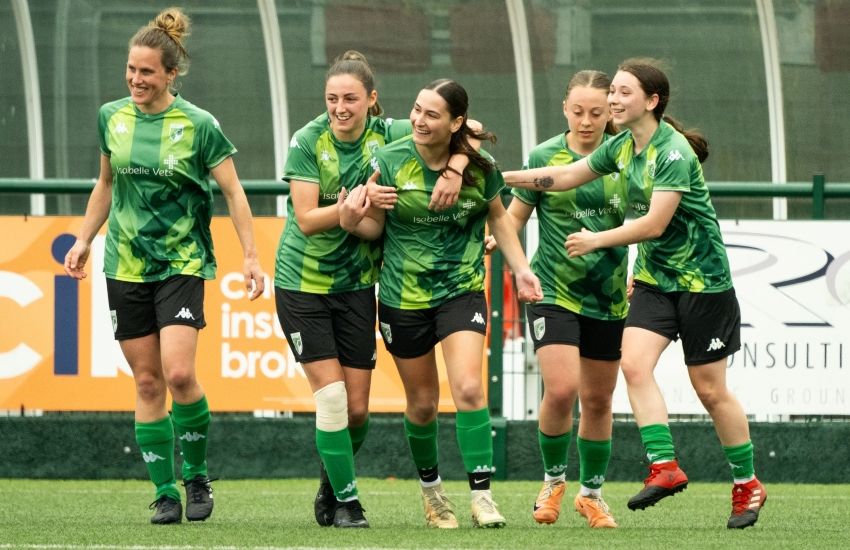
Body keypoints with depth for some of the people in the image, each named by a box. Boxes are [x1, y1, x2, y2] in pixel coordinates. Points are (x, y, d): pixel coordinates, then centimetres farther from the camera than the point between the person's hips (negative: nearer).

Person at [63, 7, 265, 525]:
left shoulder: (198, 124, -8)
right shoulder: (112, 117, 4)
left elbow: (233, 191, -4)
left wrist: (250, 256, -8)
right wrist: (84, 239, 18)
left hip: (182, 263, -4)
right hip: (126, 265, 4)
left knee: (179, 373, -17)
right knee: (147, 382, 2)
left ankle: (197, 475, 4)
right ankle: (165, 492, 7)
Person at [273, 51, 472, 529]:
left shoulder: (387, 135, -7)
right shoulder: (308, 142, -13)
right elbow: (306, 219, -16)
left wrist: (454, 168, -25)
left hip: (356, 283, 3)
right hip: (302, 282, -3)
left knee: (357, 409, 4)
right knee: (331, 395, -10)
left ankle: (331, 483, 30)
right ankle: (345, 500, 3)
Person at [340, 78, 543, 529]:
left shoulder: (479, 166, -8)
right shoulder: (389, 161, -11)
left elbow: (498, 218, 10)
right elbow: (376, 226, -2)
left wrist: (520, 268, 4)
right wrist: (353, 221, -24)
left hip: (461, 290, 0)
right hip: (403, 297, 0)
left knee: (468, 387, -18)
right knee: (422, 402, 10)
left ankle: (481, 495, -13)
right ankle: (430, 488, 34)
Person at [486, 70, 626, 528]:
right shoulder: (544, 157, -3)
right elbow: (514, 216, 4)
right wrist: (493, 237, -15)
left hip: (608, 296, 2)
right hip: (554, 292, -2)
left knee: (598, 399, 10)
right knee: (561, 388, -18)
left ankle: (591, 492, 28)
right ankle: (553, 480, 7)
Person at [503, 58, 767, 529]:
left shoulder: (674, 153, -21)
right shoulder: (623, 146, 4)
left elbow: (654, 224, -25)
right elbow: (568, 176, 14)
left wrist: (597, 240, -16)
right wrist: (501, 177, 9)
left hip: (700, 280, -7)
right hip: (654, 275, 7)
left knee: (710, 389, 0)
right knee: (634, 363, -16)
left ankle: (747, 485, 15)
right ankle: (664, 467, -16)